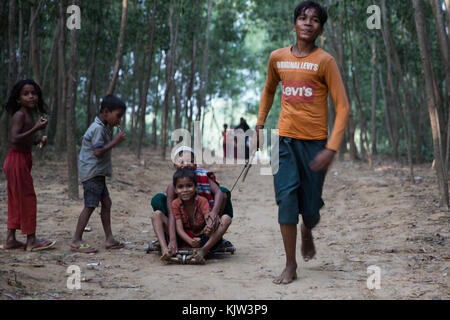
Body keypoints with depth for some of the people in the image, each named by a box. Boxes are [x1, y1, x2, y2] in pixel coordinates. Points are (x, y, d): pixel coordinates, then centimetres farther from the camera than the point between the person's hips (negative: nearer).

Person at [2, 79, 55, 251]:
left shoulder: (29, 115, 13)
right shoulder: (19, 115, -14)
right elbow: (14, 139, -25)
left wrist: (38, 140, 6)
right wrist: (36, 128, -28)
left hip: (23, 159, 9)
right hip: (17, 160, -9)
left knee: (16, 200, 12)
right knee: (28, 198, -5)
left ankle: (10, 239, 17)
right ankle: (31, 240, 2)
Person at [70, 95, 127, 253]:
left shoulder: (104, 127, 13)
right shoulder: (98, 128, -18)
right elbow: (98, 151, -24)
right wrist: (115, 141, -20)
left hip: (98, 172, 11)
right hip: (92, 172, -11)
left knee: (106, 202, 11)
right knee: (90, 205, -9)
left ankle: (109, 239, 16)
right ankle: (76, 241, -4)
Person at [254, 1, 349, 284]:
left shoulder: (325, 61, -6)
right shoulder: (277, 58, 6)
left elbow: (343, 107, -9)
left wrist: (332, 148, -18)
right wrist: (260, 125, 19)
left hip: (315, 142, -2)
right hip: (285, 139, 2)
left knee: (310, 208, 1)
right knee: (286, 198, -11)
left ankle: (307, 231, 38)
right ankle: (290, 266, -4)